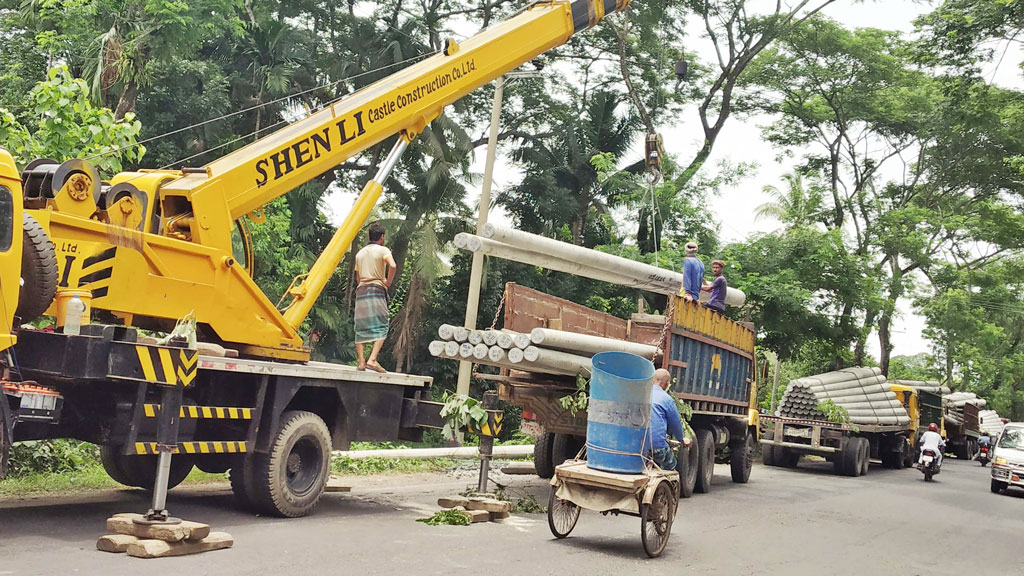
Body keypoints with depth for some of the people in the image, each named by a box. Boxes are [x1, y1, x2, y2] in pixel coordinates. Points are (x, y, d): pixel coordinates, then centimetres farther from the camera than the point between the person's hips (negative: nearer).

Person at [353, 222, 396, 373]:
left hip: (361, 290, 5)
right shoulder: (383, 250, 1)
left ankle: (361, 362, 0)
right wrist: (388, 282, -7)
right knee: (381, 327, -5)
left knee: (361, 328, 6)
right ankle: (372, 359, -19)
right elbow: (392, 266, -18)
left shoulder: (360, 253, 19)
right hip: (377, 290, -5)